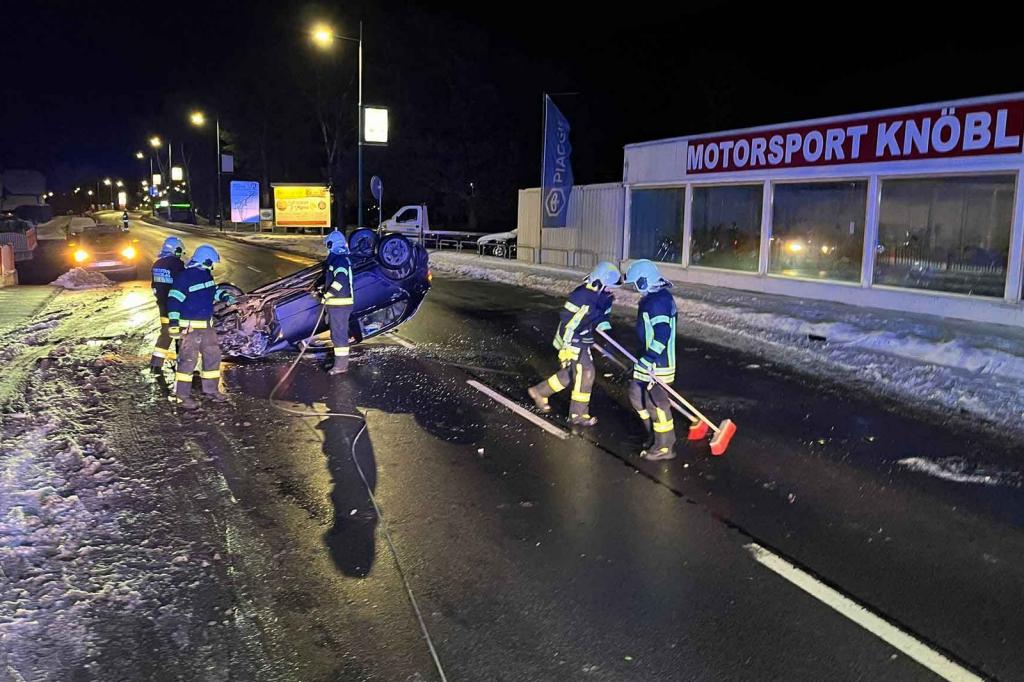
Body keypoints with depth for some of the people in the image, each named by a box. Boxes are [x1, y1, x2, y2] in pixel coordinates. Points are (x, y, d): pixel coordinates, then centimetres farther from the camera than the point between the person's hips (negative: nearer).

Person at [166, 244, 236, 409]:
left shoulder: (206, 274, 8)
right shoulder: (184, 277, -18)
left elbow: (213, 290, 26)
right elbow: (173, 300, -19)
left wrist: (225, 296, 8)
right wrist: (174, 324, -23)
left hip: (207, 325, 9)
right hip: (190, 327, -9)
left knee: (213, 356, 14)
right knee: (188, 360, -4)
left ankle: (211, 389, 28)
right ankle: (183, 395, 5)